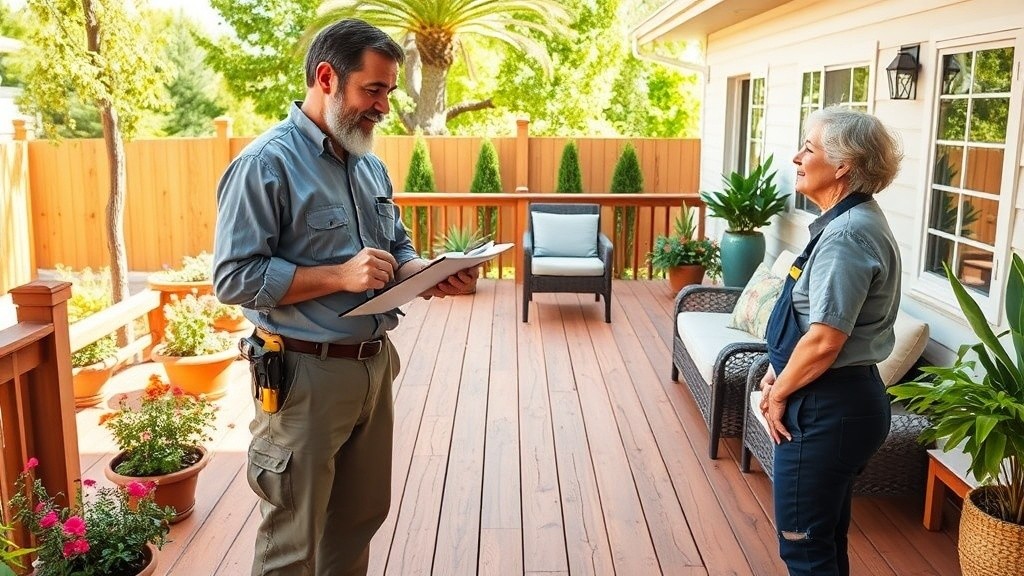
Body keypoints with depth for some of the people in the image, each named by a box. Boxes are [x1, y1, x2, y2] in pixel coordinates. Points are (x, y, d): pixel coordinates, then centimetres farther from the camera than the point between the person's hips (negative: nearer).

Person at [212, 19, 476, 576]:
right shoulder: (266, 164, -14)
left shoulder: (370, 164, 10)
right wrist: (340, 276, -25)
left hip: (375, 364, 8)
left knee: (362, 515, 19)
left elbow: (398, 247, 18)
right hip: (305, 373, -7)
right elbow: (235, 277, -18)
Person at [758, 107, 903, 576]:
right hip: (843, 401, 10)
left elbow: (823, 340, -25)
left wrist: (780, 393, -10)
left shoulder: (846, 234, -22)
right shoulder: (857, 221, 10)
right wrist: (777, 375, 8)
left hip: (827, 409, -10)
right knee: (826, 537, 22)